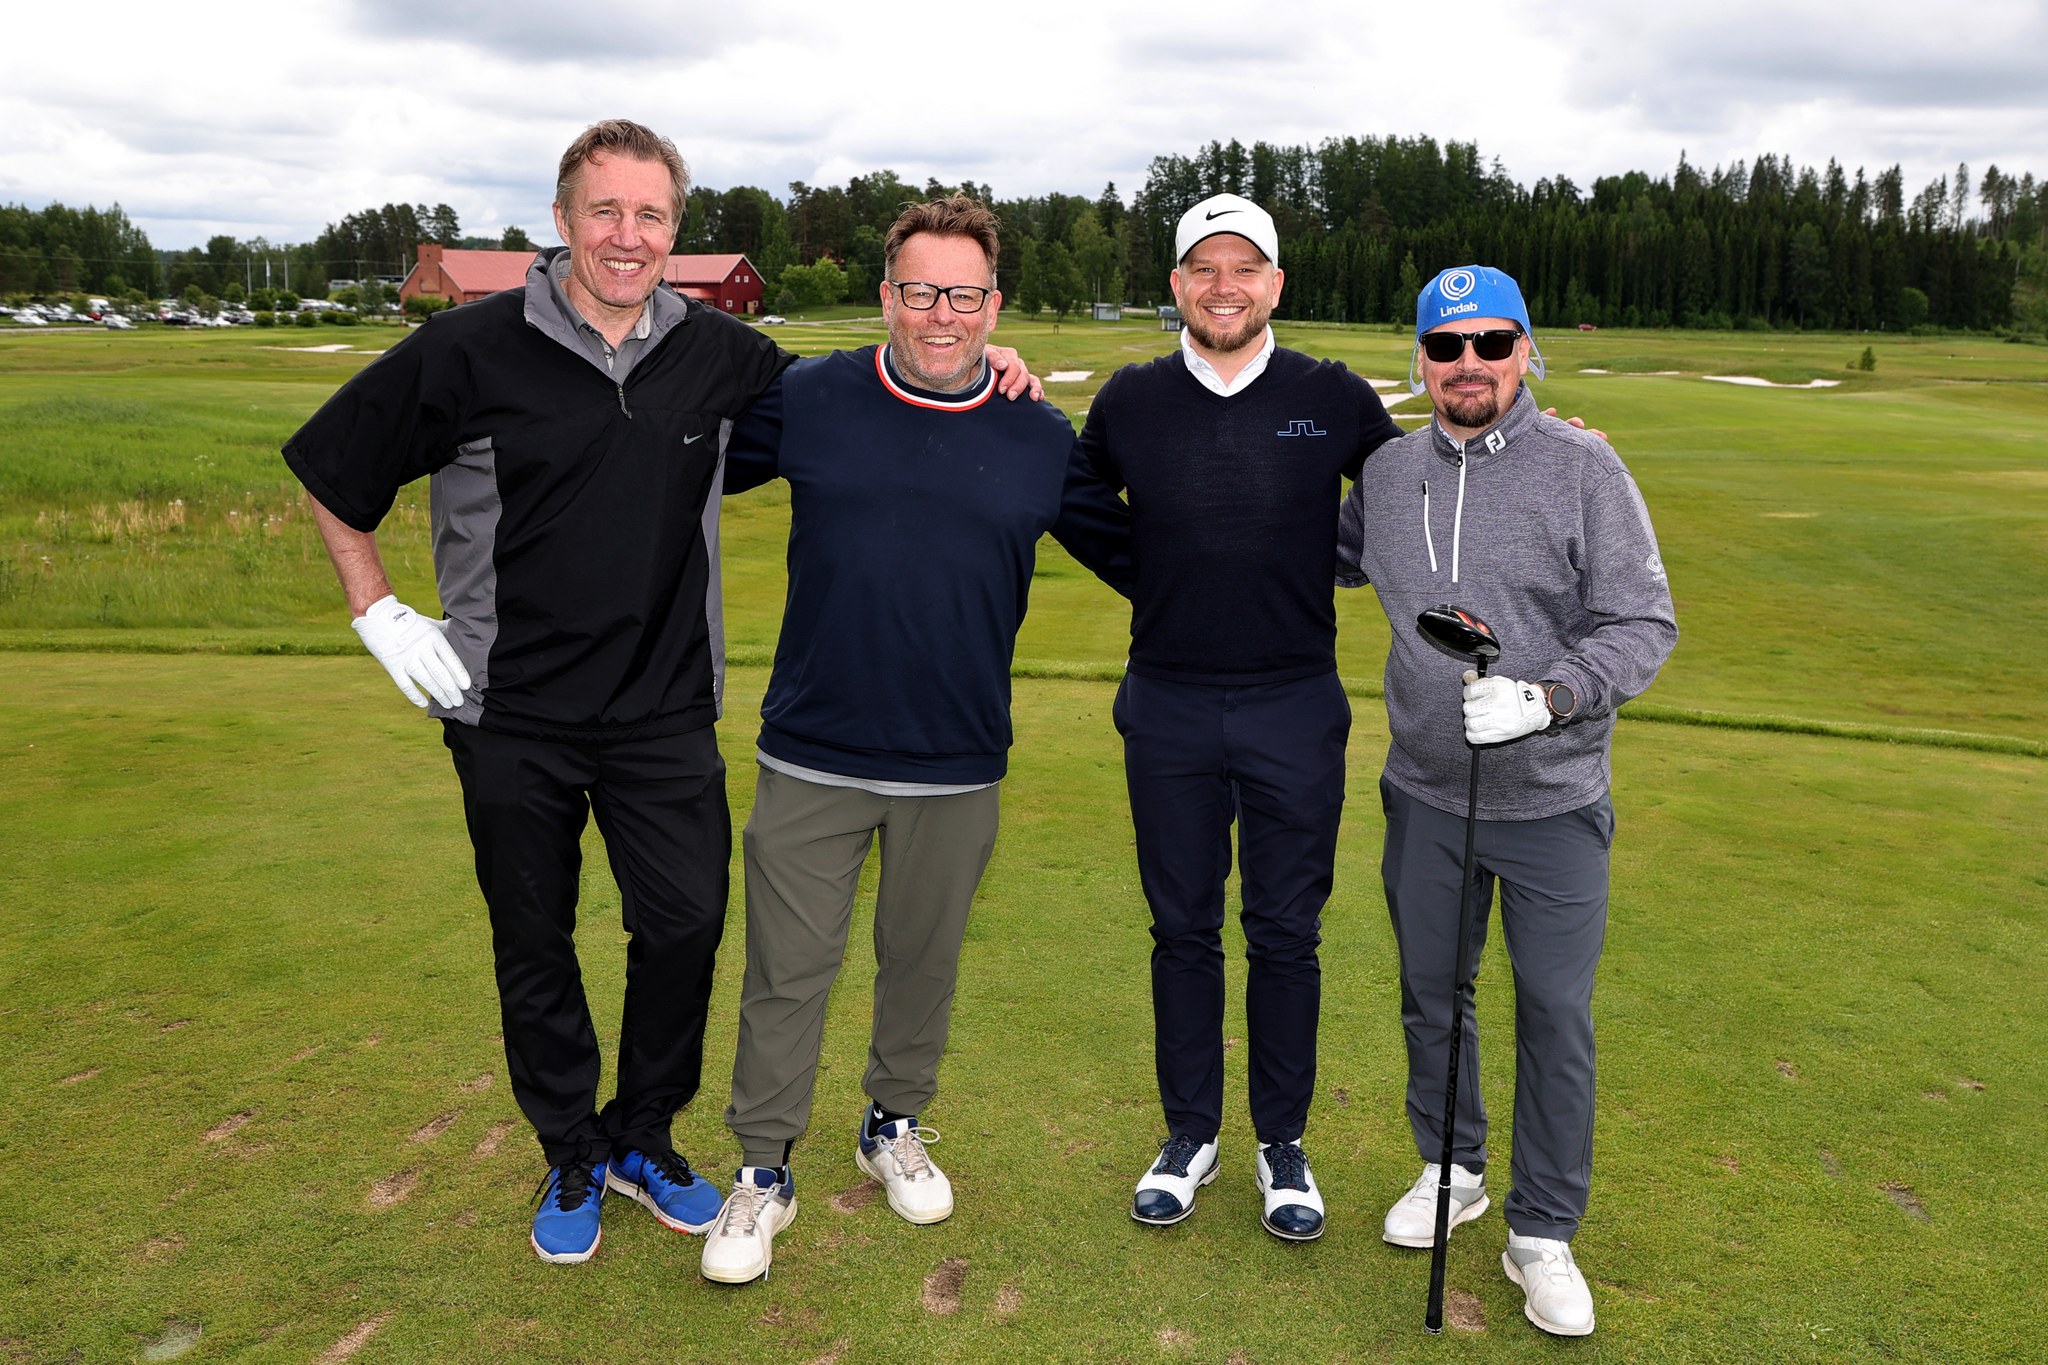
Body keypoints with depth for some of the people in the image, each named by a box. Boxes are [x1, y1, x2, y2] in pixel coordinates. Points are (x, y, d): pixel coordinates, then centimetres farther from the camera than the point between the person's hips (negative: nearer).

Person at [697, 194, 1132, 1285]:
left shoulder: (1043, 440, 0)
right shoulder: (807, 399, -3)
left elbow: (1132, 555, 12)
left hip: (958, 771, 1)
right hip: (810, 759, -1)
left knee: (923, 962, 18)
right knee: (786, 972, 7)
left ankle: (895, 1127, 42)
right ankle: (763, 1173, 27)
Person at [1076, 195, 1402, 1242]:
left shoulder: (1333, 398, -1)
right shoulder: (1132, 400, 2)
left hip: (1296, 706, -1)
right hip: (1167, 710, 1)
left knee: (1285, 936, 9)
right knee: (1182, 929, 12)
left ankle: (1283, 1144, 28)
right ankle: (1190, 1135, 29)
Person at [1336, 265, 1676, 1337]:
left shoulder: (1584, 468, -8)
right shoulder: (1386, 472, 3)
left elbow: (1641, 624, -10)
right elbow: (1337, 559, 24)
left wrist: (1546, 696, -25)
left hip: (1552, 802, -3)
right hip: (1425, 794, 4)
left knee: (1557, 1015, 4)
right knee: (1430, 993, 16)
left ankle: (1542, 1232, 22)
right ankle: (1452, 1170, 39)